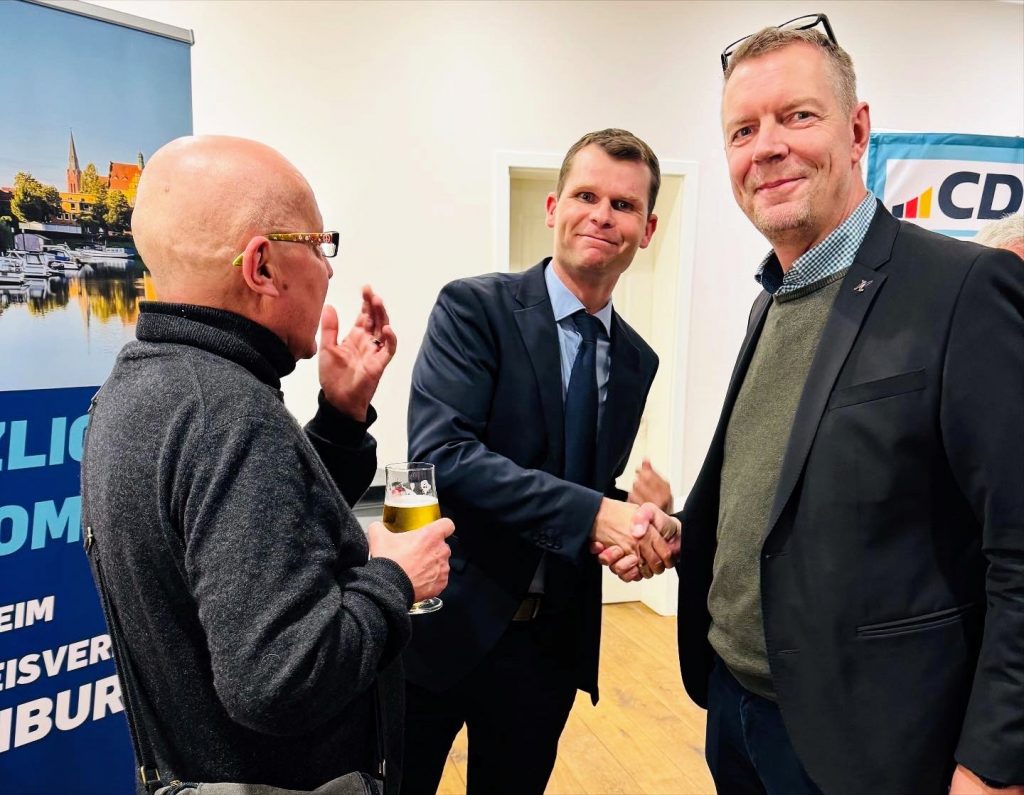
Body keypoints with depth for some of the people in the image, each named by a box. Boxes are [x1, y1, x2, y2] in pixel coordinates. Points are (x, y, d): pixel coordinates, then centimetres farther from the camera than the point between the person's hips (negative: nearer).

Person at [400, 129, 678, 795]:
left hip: (554, 640, 5)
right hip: (447, 621, -4)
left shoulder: (636, 360, 6)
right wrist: (591, 512, -27)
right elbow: (439, 452, -23)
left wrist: (634, 522, -10)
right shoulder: (474, 308, -11)